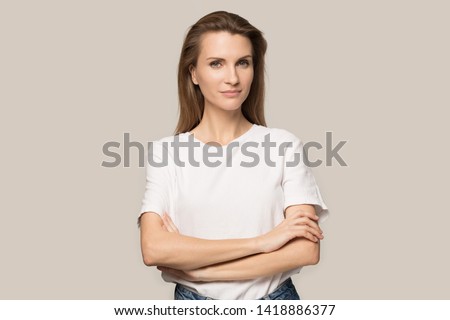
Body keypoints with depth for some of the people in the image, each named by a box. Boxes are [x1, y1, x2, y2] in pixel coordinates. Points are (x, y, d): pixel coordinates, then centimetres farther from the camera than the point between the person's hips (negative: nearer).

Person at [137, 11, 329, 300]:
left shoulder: (284, 145, -7)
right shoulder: (164, 152, -5)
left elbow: (306, 249, -14)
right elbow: (153, 249, -17)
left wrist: (198, 269, -17)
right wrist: (261, 241, -20)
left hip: (274, 298, 0)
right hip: (193, 298, 1)